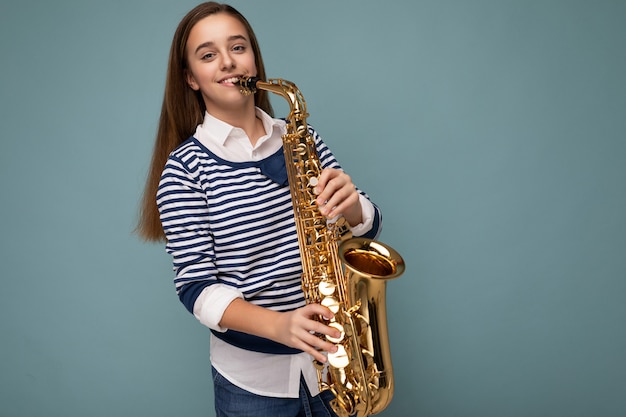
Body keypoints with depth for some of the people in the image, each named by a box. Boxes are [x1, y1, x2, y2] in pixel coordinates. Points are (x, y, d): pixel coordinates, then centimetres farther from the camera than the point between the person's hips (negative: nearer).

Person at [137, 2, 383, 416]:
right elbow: (196, 285, -13)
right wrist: (278, 325, -29)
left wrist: (351, 205, -21)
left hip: (334, 355, 3)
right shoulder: (184, 168, -10)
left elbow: (367, 227, 2)